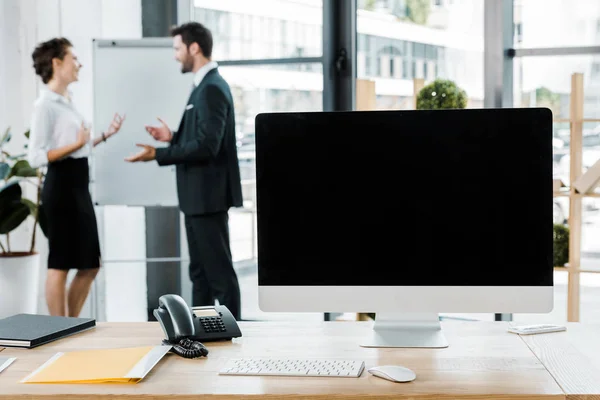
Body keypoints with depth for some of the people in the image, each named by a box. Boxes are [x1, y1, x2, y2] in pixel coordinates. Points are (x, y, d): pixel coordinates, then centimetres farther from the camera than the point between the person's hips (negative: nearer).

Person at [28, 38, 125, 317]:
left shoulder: (67, 101, 15)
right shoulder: (45, 104, -12)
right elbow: (36, 157, -20)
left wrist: (106, 134, 16)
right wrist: (76, 144, -23)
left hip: (79, 185, 9)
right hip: (61, 187, -9)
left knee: (90, 265, 12)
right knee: (60, 265, -1)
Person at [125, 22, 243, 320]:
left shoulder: (212, 88, -16)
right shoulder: (204, 86, 15)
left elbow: (207, 145, -24)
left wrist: (158, 154, -21)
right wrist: (173, 138, 9)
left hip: (209, 195, -10)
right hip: (199, 195, 10)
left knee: (219, 270, -3)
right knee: (200, 270, 15)